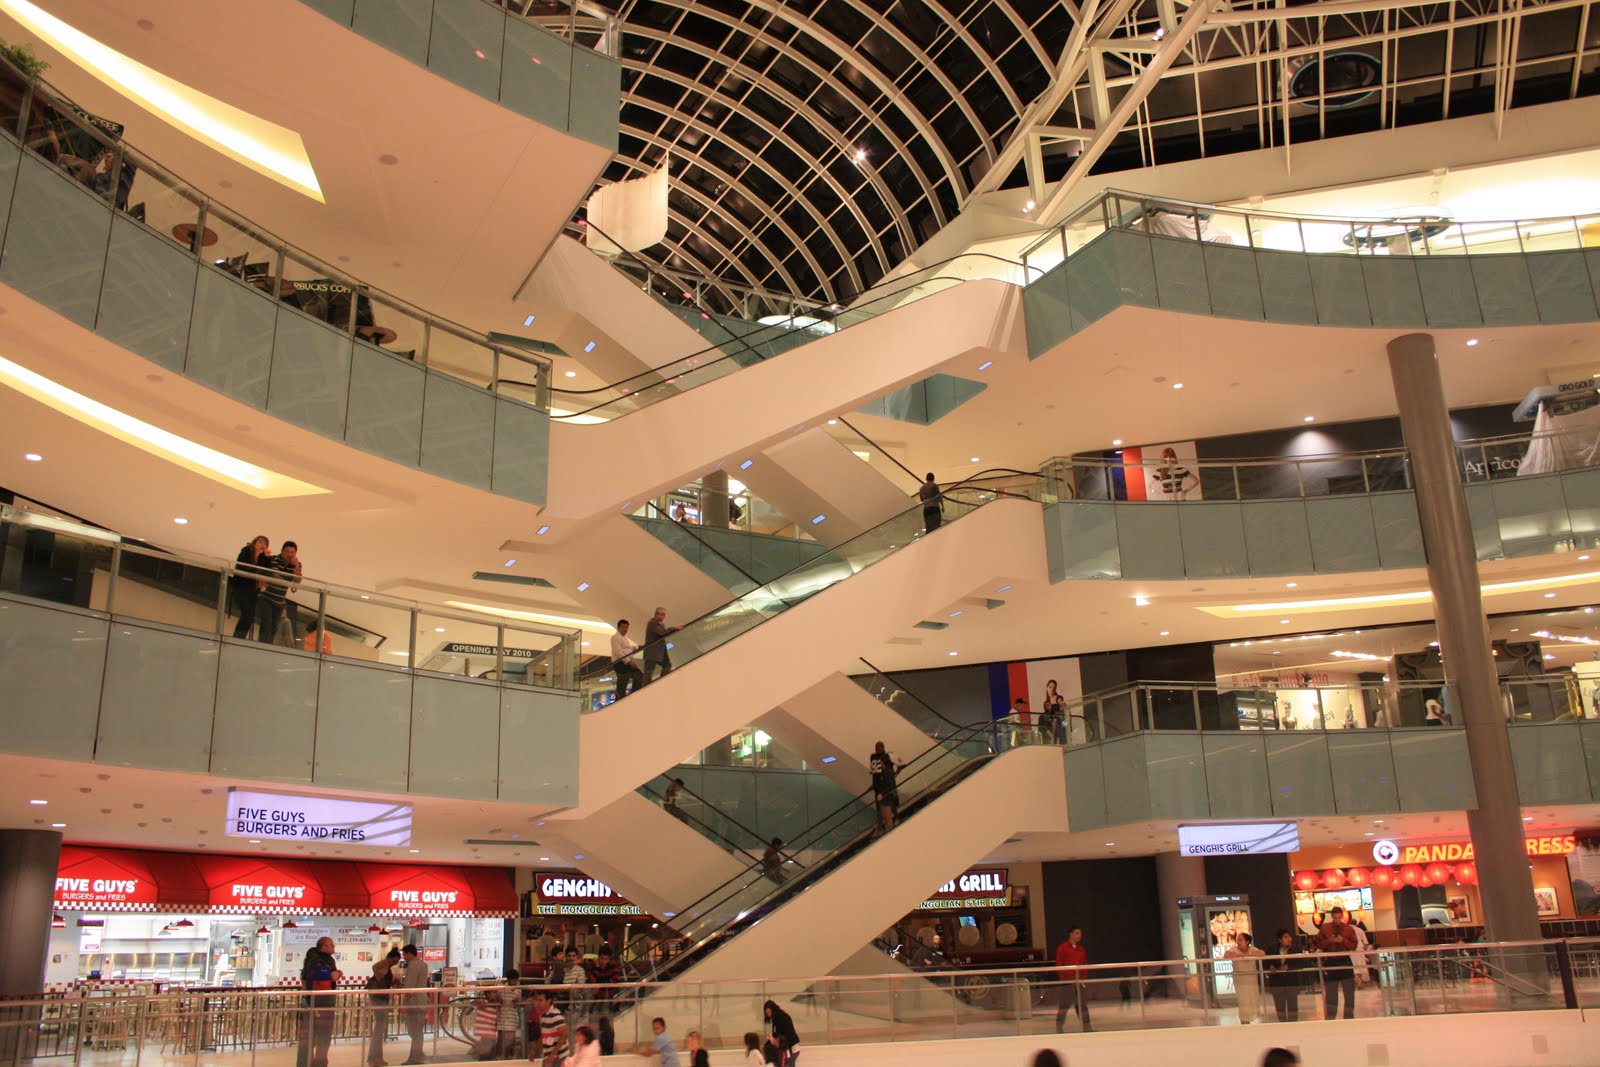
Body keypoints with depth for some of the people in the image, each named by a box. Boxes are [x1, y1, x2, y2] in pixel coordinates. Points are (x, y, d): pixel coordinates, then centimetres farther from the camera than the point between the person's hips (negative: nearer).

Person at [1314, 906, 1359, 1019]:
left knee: (1349, 991, 4)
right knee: (1330, 993, 5)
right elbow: (1319, 945, 1)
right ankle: (1330, 1018, 14)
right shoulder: (1324, 928, 0)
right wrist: (1329, 941, -17)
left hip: (1345, 961, 1)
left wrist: (1343, 941, -17)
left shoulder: (1349, 928, 2)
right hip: (1330, 962, -1)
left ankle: (1349, 1017, 18)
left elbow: (1354, 946, 0)